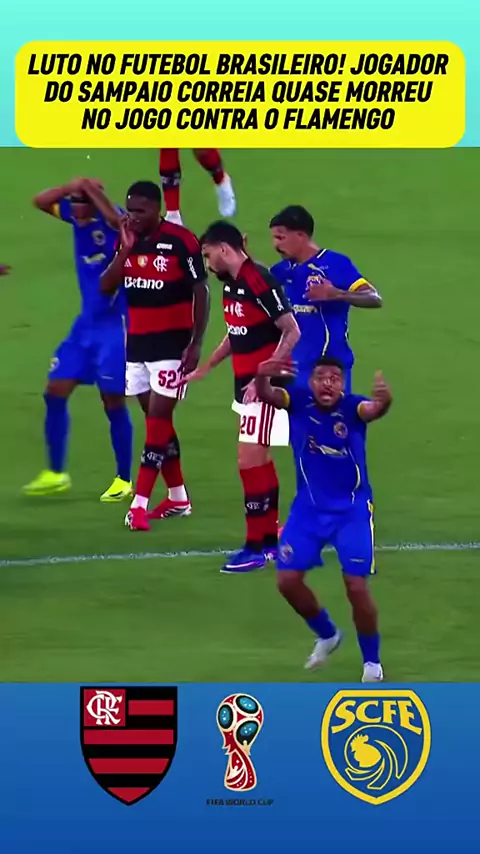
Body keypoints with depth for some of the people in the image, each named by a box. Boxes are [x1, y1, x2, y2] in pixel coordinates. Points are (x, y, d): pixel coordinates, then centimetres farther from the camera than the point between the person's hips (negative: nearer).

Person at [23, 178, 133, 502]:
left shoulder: (112, 220, -19)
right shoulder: (76, 215, 0)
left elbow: (116, 219, -42)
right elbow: (40, 201, 0)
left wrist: (90, 189, -32)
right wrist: (73, 187, -15)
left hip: (115, 323, -7)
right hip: (86, 323, 7)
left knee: (113, 402, -1)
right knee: (55, 393, 5)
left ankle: (124, 481, 13)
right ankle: (56, 474, 16)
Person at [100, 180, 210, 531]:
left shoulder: (181, 241, -13)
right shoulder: (127, 241, 5)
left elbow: (201, 291, -9)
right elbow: (105, 288, 0)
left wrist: (196, 343, -13)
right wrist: (125, 250, -12)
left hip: (171, 344, -7)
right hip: (138, 344, 7)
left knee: (158, 420, -9)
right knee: (157, 421, 11)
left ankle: (140, 505, -14)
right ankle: (178, 498, 22)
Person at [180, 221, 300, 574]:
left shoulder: (259, 282, -19)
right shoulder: (231, 284, 9)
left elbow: (292, 333, -21)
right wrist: (205, 368, 26)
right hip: (247, 382, 9)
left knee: (250, 462, -7)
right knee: (261, 461, 15)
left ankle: (256, 548, -2)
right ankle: (270, 538, 24)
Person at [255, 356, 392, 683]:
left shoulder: (351, 406, -20)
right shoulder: (299, 401, -13)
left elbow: (373, 410, -42)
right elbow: (267, 395, -31)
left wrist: (384, 401, -68)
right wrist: (262, 377, -56)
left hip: (352, 509, -3)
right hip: (309, 507, 3)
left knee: (356, 586, -10)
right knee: (288, 580, 0)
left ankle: (372, 661, 13)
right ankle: (327, 634, 29)